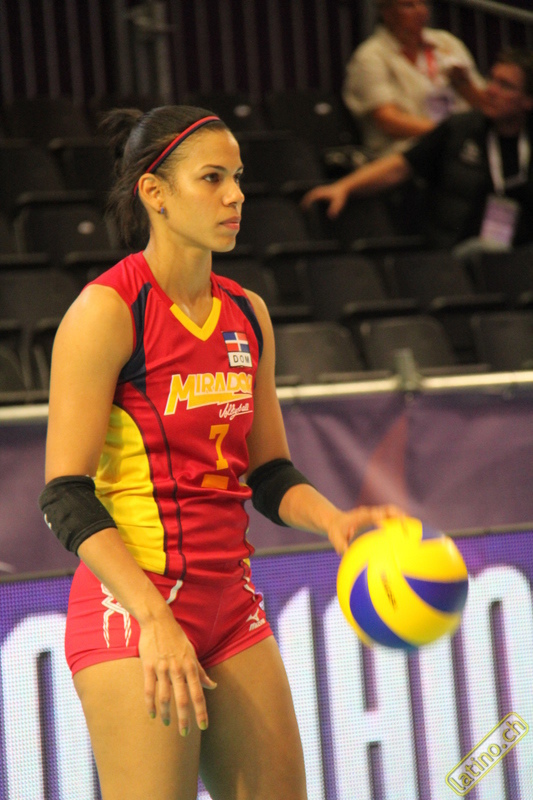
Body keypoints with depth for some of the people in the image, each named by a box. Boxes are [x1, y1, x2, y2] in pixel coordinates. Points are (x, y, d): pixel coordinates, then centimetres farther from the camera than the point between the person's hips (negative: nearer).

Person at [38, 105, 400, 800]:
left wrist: (334, 520, -5)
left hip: (230, 601, 7)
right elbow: (65, 494, -15)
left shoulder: (247, 314, 11)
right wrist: (153, 619, -24)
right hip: (132, 604, -7)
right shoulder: (107, 311, -10)